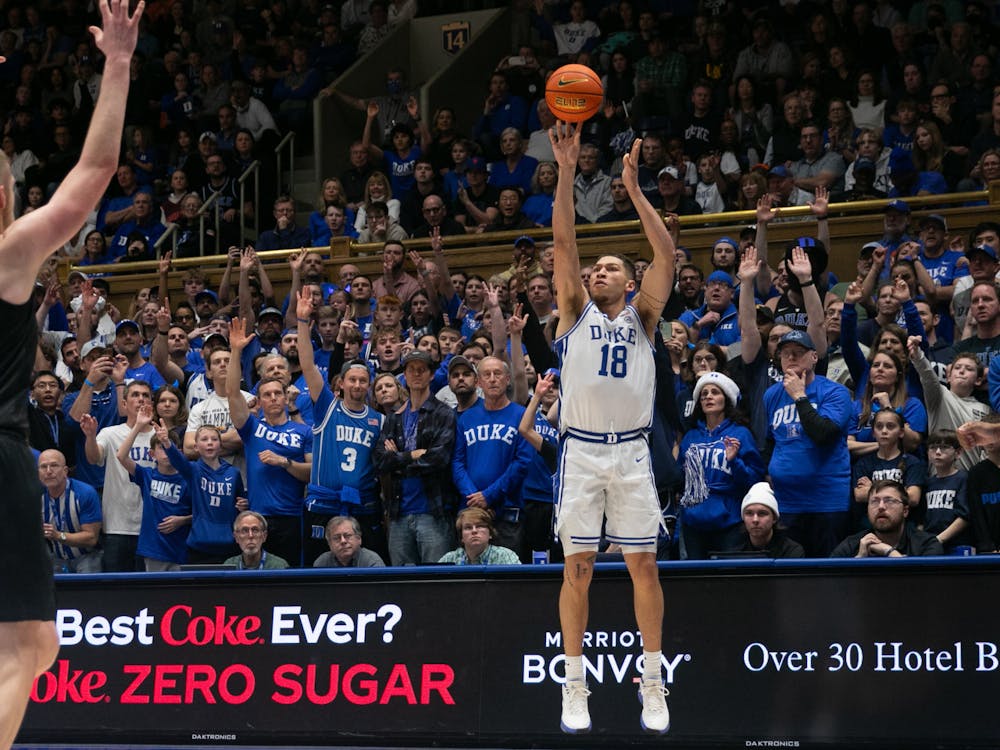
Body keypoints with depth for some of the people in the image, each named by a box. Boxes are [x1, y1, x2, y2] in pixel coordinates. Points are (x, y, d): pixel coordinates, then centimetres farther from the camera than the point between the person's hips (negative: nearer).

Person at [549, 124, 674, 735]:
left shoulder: (642, 317, 9)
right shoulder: (577, 313, 10)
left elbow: (666, 252, -2)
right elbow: (563, 243, 0)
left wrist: (633, 188, -7)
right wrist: (567, 171, -8)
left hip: (631, 453, 0)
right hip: (581, 451, 0)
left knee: (644, 566, 1)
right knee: (578, 568, 0)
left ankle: (653, 683, 8)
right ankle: (575, 687, 5)